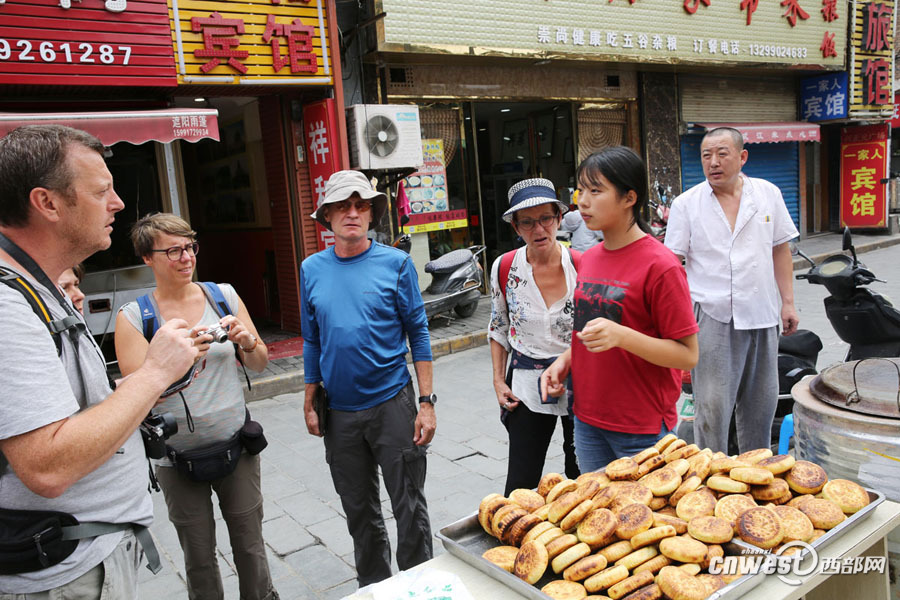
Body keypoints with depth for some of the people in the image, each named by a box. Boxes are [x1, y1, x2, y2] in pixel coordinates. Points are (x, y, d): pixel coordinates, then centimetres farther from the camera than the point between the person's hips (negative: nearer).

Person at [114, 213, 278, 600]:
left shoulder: (224, 295, -1)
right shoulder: (133, 317, -7)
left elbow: (259, 365, 6)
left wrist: (249, 342, -16)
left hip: (236, 442, 2)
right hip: (179, 455, -1)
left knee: (250, 545, 13)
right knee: (199, 557, 14)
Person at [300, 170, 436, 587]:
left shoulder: (396, 263, -5)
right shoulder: (312, 269, 4)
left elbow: (418, 333, -4)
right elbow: (312, 341, 10)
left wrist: (426, 402, -9)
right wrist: (309, 403, 9)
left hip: (392, 403, -3)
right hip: (340, 411, 3)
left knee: (409, 506, 7)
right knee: (359, 510, 17)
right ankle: (373, 585, 37)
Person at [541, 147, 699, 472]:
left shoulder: (659, 265, -15)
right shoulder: (589, 258, 7)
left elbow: (687, 355, -15)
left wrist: (622, 336, -28)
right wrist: (565, 360, 2)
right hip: (587, 421, 7)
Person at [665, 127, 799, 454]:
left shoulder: (768, 194, 7)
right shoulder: (686, 203, -2)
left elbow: (781, 250, 13)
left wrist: (788, 301, 8)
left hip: (762, 314, 4)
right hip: (711, 316, -4)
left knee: (761, 402, 15)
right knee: (712, 405, -5)